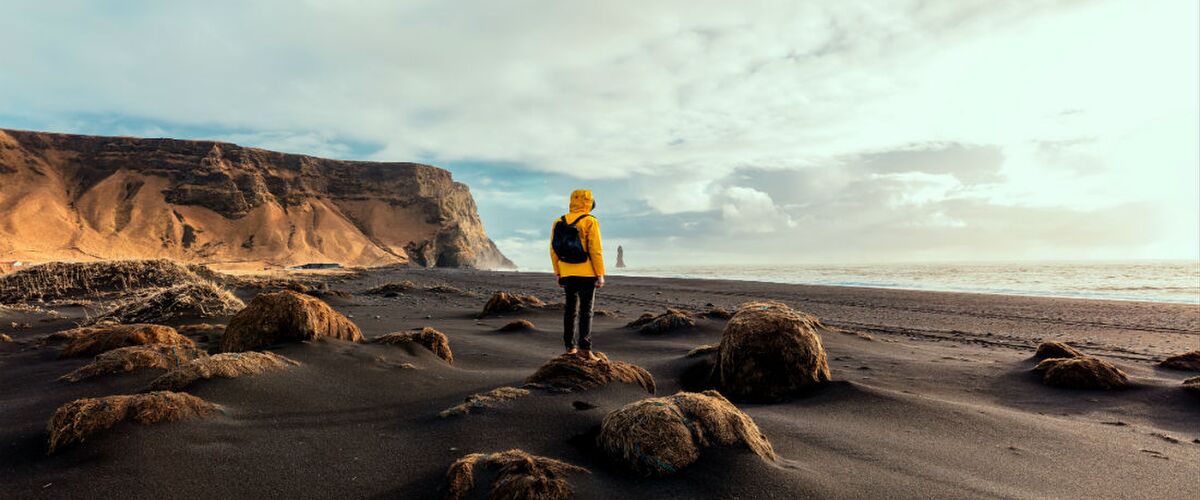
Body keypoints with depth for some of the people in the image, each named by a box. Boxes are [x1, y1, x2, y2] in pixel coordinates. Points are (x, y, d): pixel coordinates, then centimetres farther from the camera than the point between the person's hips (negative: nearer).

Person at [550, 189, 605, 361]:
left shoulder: (559, 222, 7)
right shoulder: (590, 222, -9)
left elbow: (554, 251, 8)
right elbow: (596, 250, -13)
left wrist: (558, 274, 14)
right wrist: (600, 275, -8)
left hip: (567, 275, 5)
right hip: (587, 274, -5)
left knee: (570, 309, 14)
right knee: (586, 311, -3)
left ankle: (570, 345, 18)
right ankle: (584, 348, -8)